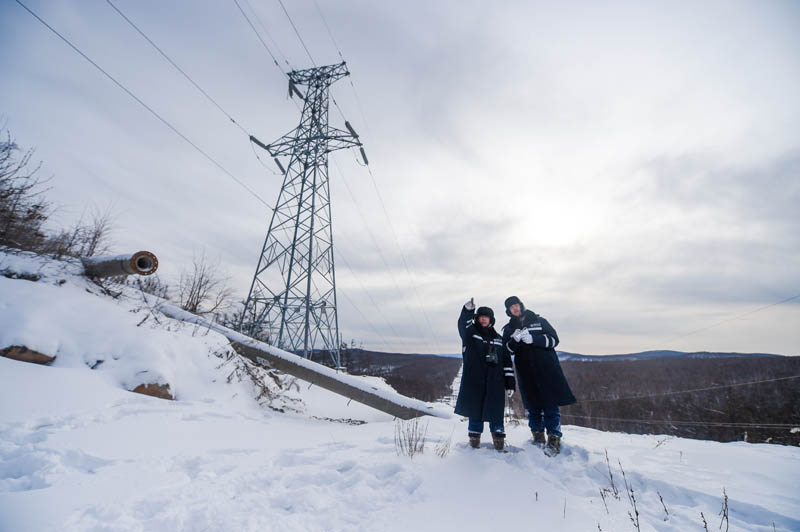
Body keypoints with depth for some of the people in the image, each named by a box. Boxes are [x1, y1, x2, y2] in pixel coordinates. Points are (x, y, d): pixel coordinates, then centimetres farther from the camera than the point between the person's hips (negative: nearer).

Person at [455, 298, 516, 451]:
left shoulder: (498, 339, 14)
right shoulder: (470, 333, 5)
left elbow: (507, 362, 14)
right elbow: (463, 324, -19)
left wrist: (510, 381, 6)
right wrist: (468, 310, -38)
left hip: (494, 382, 2)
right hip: (474, 381, -2)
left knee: (495, 410, 2)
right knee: (475, 409, 3)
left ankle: (499, 438, 14)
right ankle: (474, 436, 18)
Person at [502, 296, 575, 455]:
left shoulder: (539, 321, 7)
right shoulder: (509, 329, 11)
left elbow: (554, 339, -2)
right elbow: (507, 349, -2)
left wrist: (533, 339, -16)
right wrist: (515, 339, -22)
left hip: (546, 370, -1)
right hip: (526, 373, 2)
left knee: (551, 405, -4)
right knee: (533, 406, 7)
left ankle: (554, 439, 2)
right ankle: (538, 436, 19)